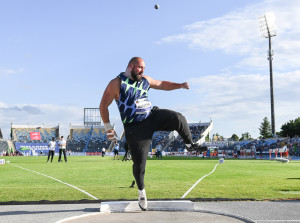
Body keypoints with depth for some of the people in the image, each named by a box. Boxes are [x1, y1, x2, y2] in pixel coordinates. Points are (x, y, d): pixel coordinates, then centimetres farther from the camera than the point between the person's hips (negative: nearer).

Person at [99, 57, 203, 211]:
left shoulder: (145, 80, 8)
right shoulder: (116, 83, -9)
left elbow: (163, 84, 21)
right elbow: (103, 105, -6)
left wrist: (180, 85, 8)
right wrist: (108, 128, -7)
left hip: (153, 116, 4)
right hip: (135, 127, -4)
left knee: (178, 118, -22)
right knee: (139, 162, -5)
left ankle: (189, 144, 6)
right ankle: (141, 191, 21)